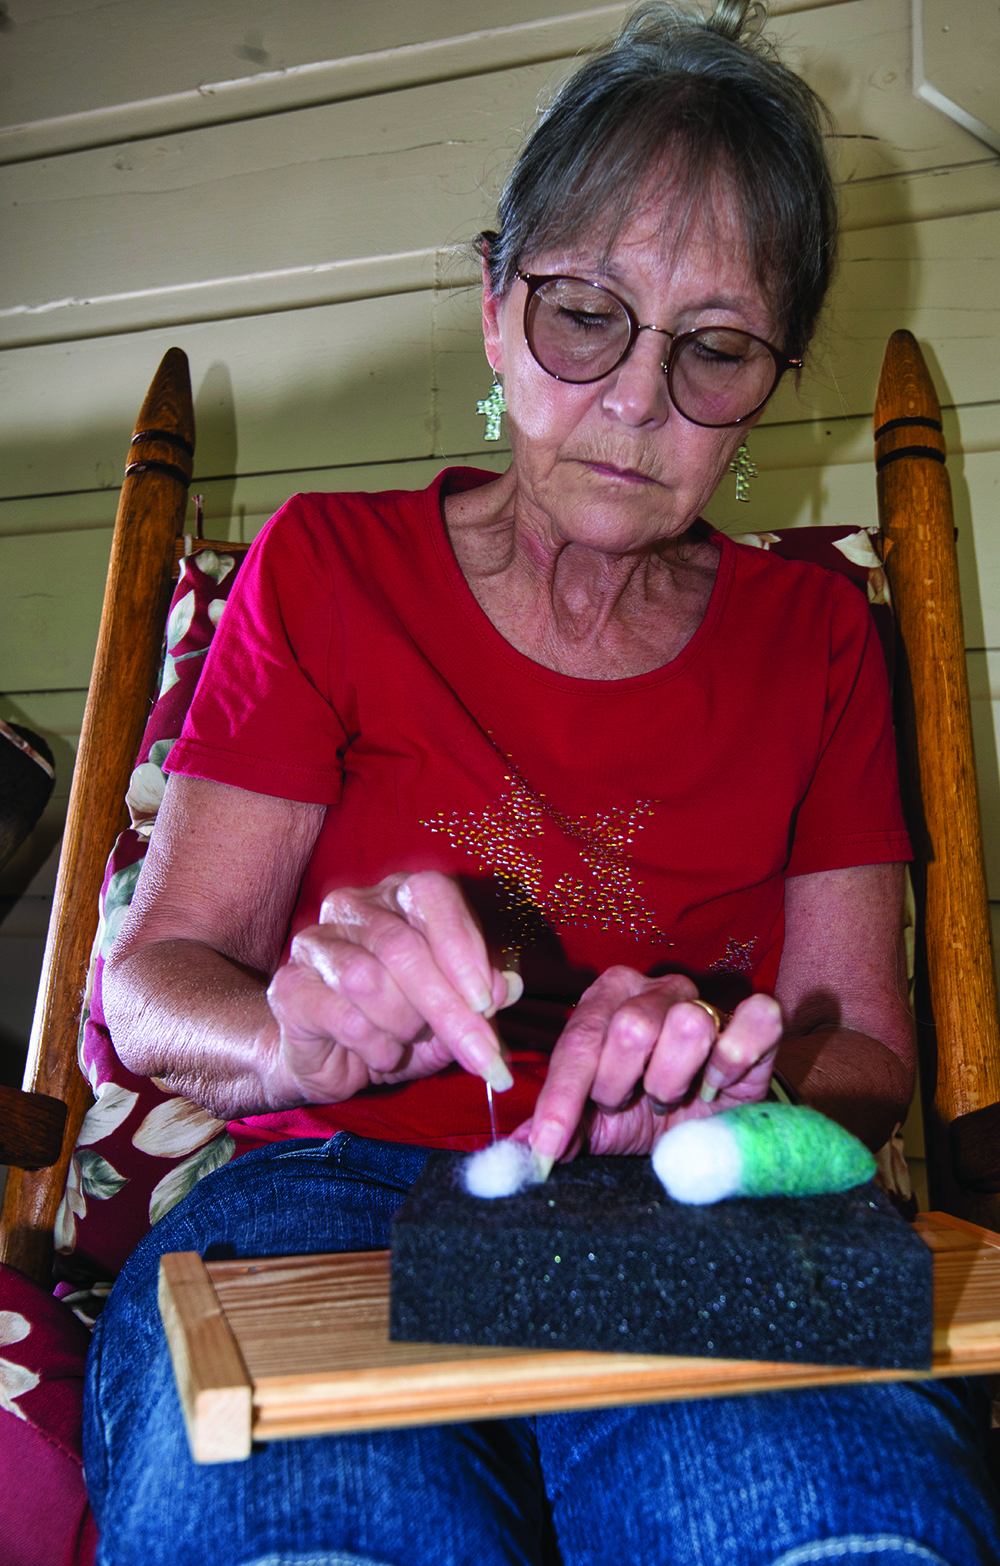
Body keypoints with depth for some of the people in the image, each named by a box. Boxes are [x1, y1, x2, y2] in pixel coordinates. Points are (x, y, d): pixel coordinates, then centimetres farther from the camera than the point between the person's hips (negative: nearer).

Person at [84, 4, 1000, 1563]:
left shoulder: (814, 636, 12)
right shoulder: (328, 568, 7)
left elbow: (867, 1049, 9)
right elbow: (151, 980, 2)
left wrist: (721, 1086, -14)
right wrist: (306, 1039, -22)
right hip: (337, 1184, 0)